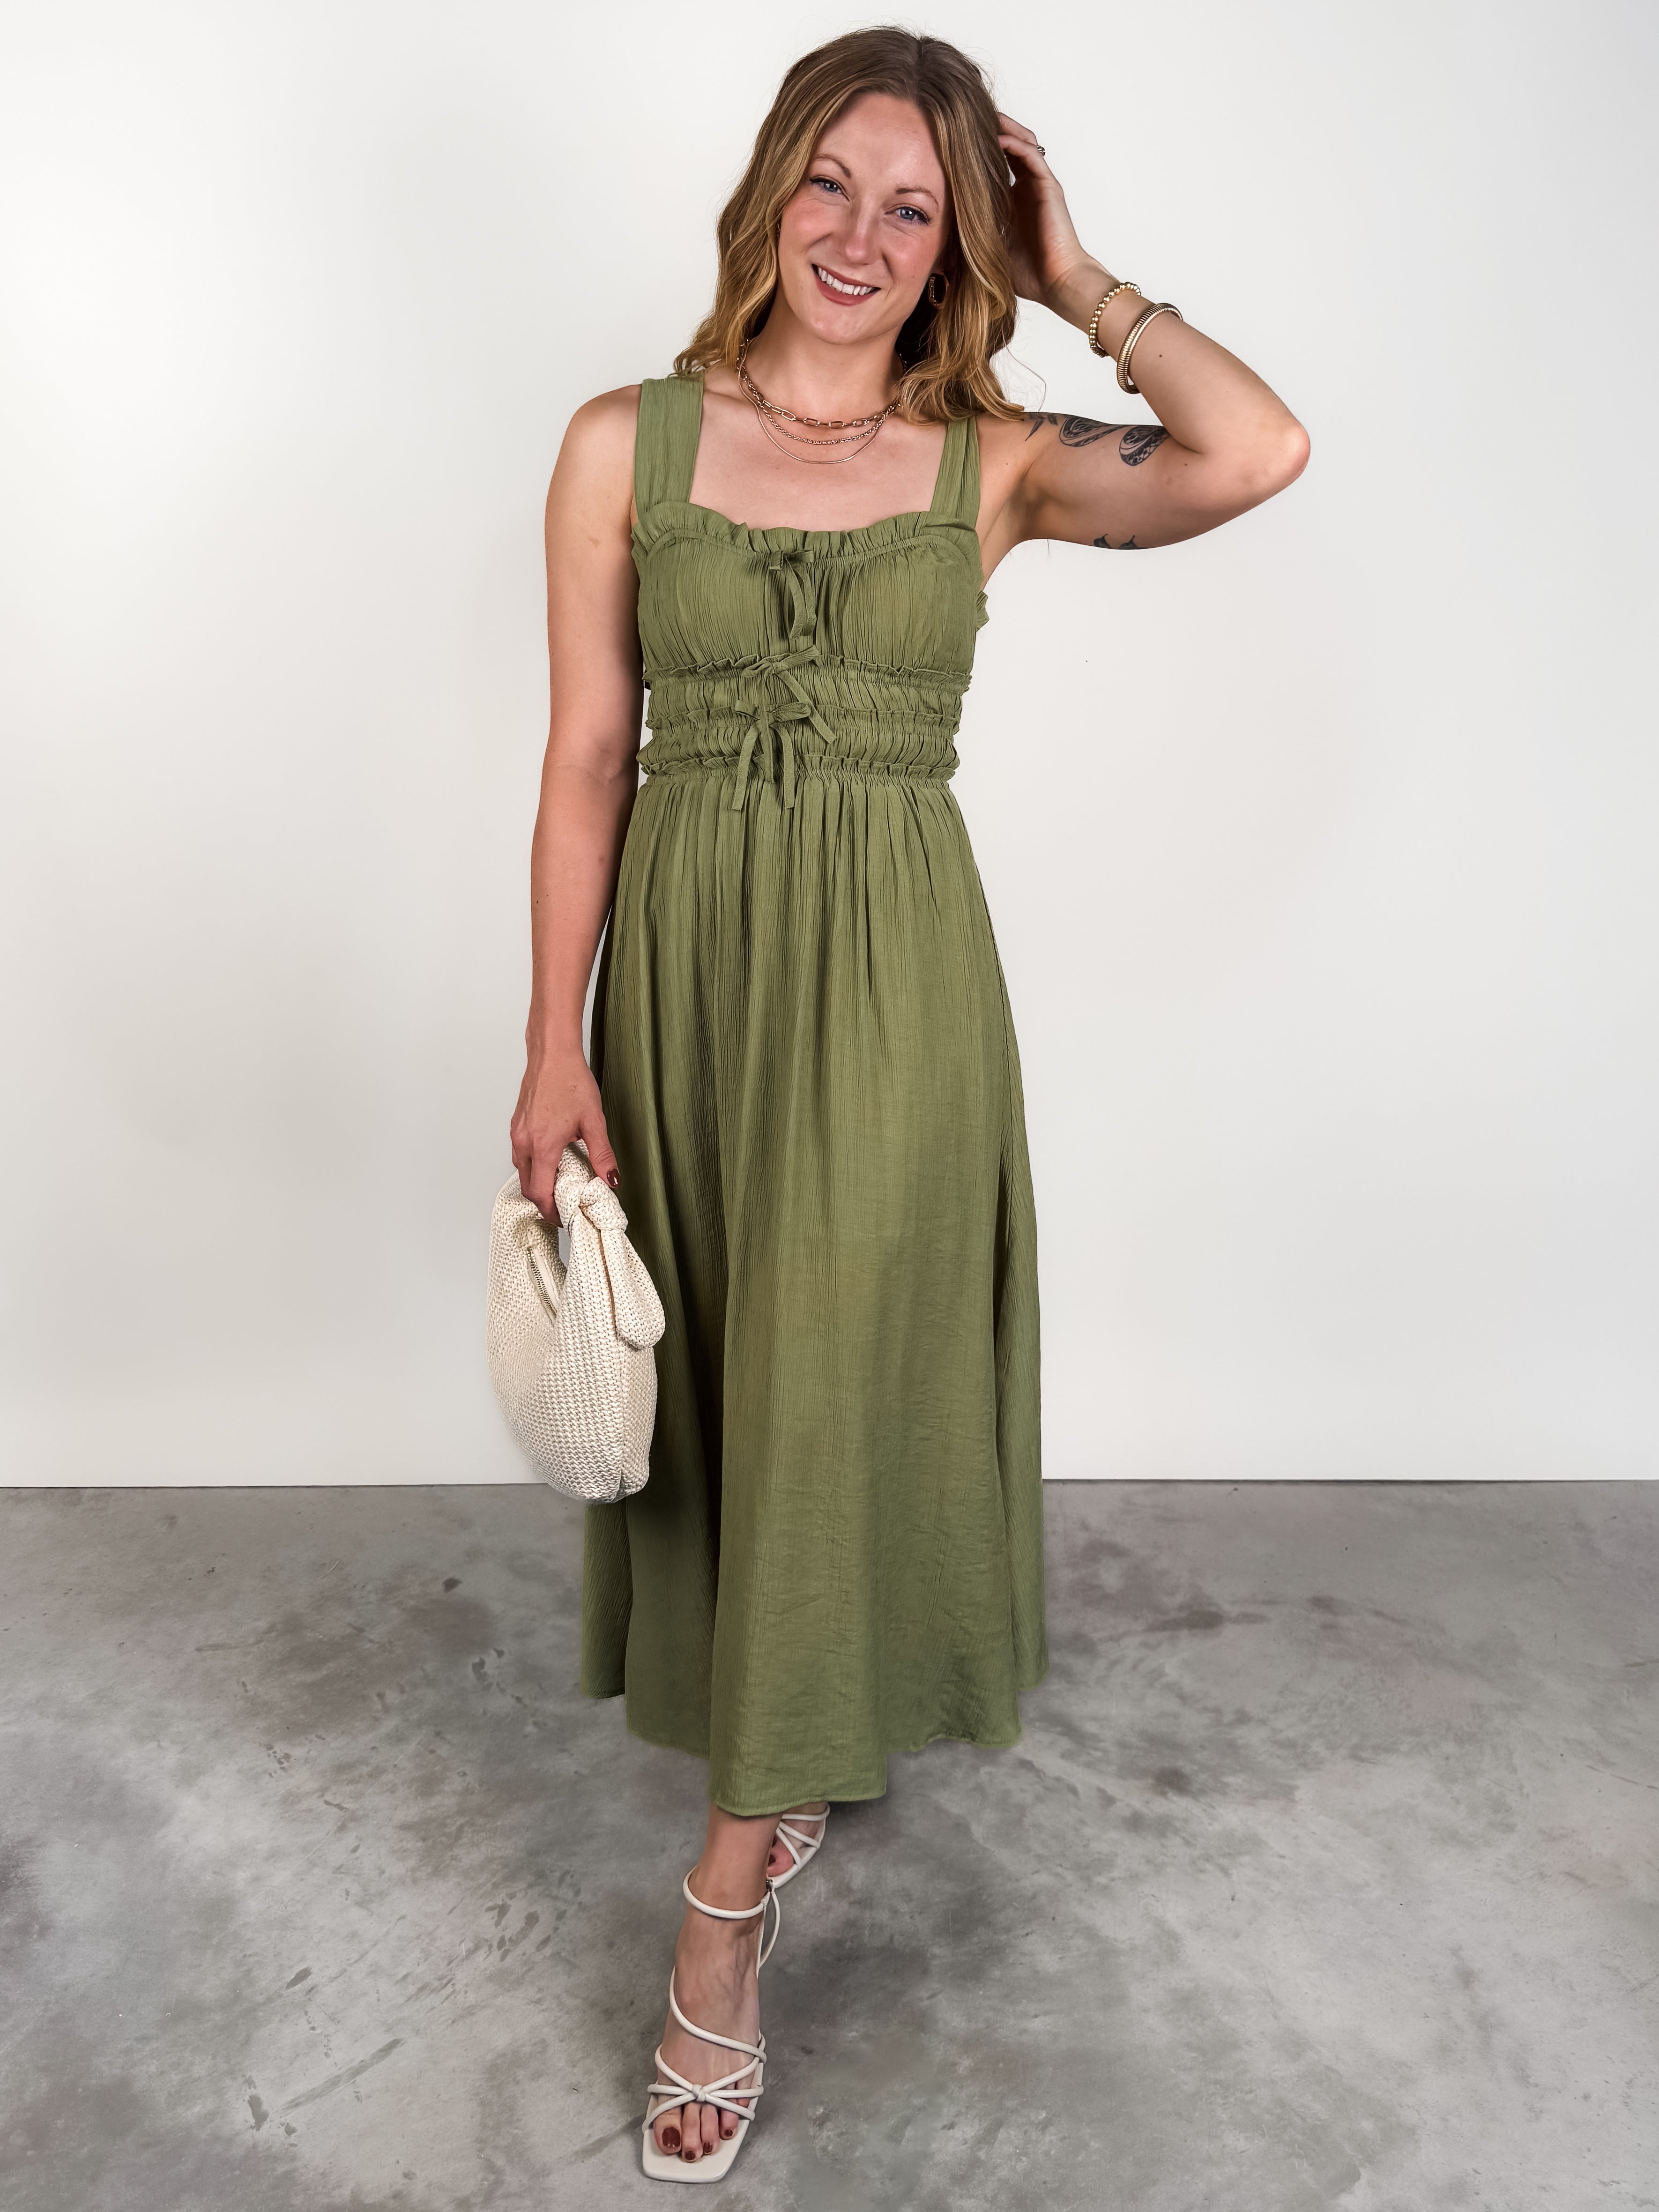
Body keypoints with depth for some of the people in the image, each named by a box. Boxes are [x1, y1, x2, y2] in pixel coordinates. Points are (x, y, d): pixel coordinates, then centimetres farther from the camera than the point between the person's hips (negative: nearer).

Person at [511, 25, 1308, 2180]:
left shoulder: (995, 462, 2)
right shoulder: (630, 441, 3)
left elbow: (1262, 455, -15)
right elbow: (590, 754, 1)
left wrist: (1078, 280, -2)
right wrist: (556, 1043, -2)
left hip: (894, 972, -1)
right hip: (685, 964, 2)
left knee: (835, 1391, -1)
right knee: (717, 1383, 12)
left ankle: (725, 1902, 15)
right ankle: (794, 1755, 38)